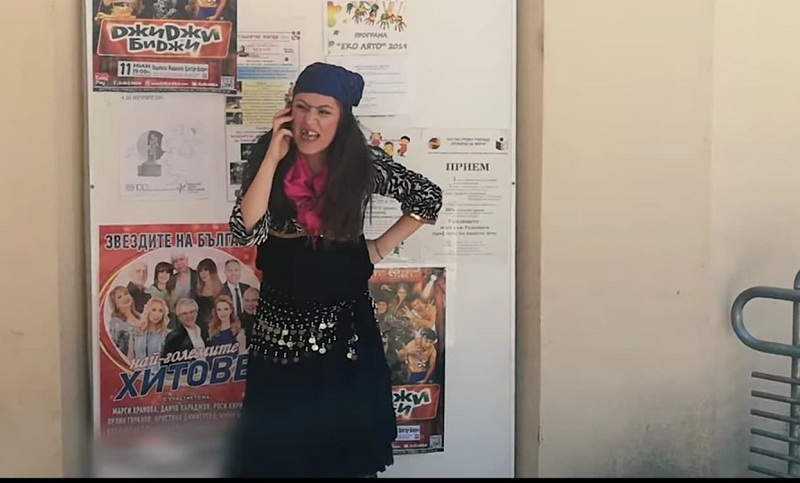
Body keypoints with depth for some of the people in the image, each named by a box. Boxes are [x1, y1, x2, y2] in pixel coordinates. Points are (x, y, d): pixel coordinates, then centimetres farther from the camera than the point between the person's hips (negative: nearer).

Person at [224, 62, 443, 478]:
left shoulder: (362, 164, -11)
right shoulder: (267, 158, -8)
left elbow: (428, 198, 1)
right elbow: (246, 231, -21)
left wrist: (380, 248, -3)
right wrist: (274, 156, -23)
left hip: (345, 322, -1)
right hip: (281, 320, 1)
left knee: (345, 443, 12)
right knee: (275, 444, 11)